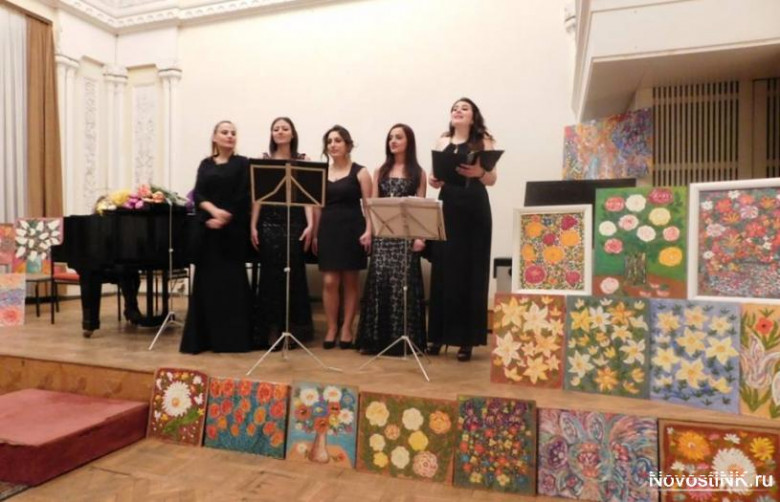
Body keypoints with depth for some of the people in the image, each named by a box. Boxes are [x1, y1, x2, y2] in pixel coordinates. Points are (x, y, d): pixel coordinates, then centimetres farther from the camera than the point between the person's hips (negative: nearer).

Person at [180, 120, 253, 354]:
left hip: (232, 230, -3)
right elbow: (198, 195, 1)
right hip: (208, 230, 3)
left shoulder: (242, 163, 4)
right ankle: (204, 338, 11)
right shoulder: (205, 164, 13)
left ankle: (233, 337, 4)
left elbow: (243, 198, -6)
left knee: (231, 280, -3)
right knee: (207, 281, 4)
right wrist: (214, 211, -18)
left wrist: (224, 219, -15)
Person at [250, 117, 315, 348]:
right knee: (270, 274, 4)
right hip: (269, 222, 1)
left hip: (295, 222, -1)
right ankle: (271, 329, 15)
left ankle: (293, 329, 15)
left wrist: (310, 225, -10)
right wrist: (253, 226, -1)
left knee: (293, 274, 3)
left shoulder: (302, 161, 6)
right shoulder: (264, 160, 8)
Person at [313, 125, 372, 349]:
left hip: (352, 229, -3)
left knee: (350, 282, 4)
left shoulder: (359, 172, 1)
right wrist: (314, 233, 7)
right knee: (329, 282, 0)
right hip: (327, 230, 3)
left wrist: (368, 231, -15)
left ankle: (346, 329, 14)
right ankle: (331, 328, 13)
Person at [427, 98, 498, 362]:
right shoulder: (443, 142, 15)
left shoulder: (484, 141, 6)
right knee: (443, 271, 1)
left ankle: (467, 339, 4)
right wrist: (433, 181, -11)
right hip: (447, 208, 3)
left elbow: (492, 179, -1)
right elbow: (436, 175, 12)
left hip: (475, 210, -2)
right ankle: (439, 335, 10)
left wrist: (479, 172, -23)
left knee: (471, 272, -2)